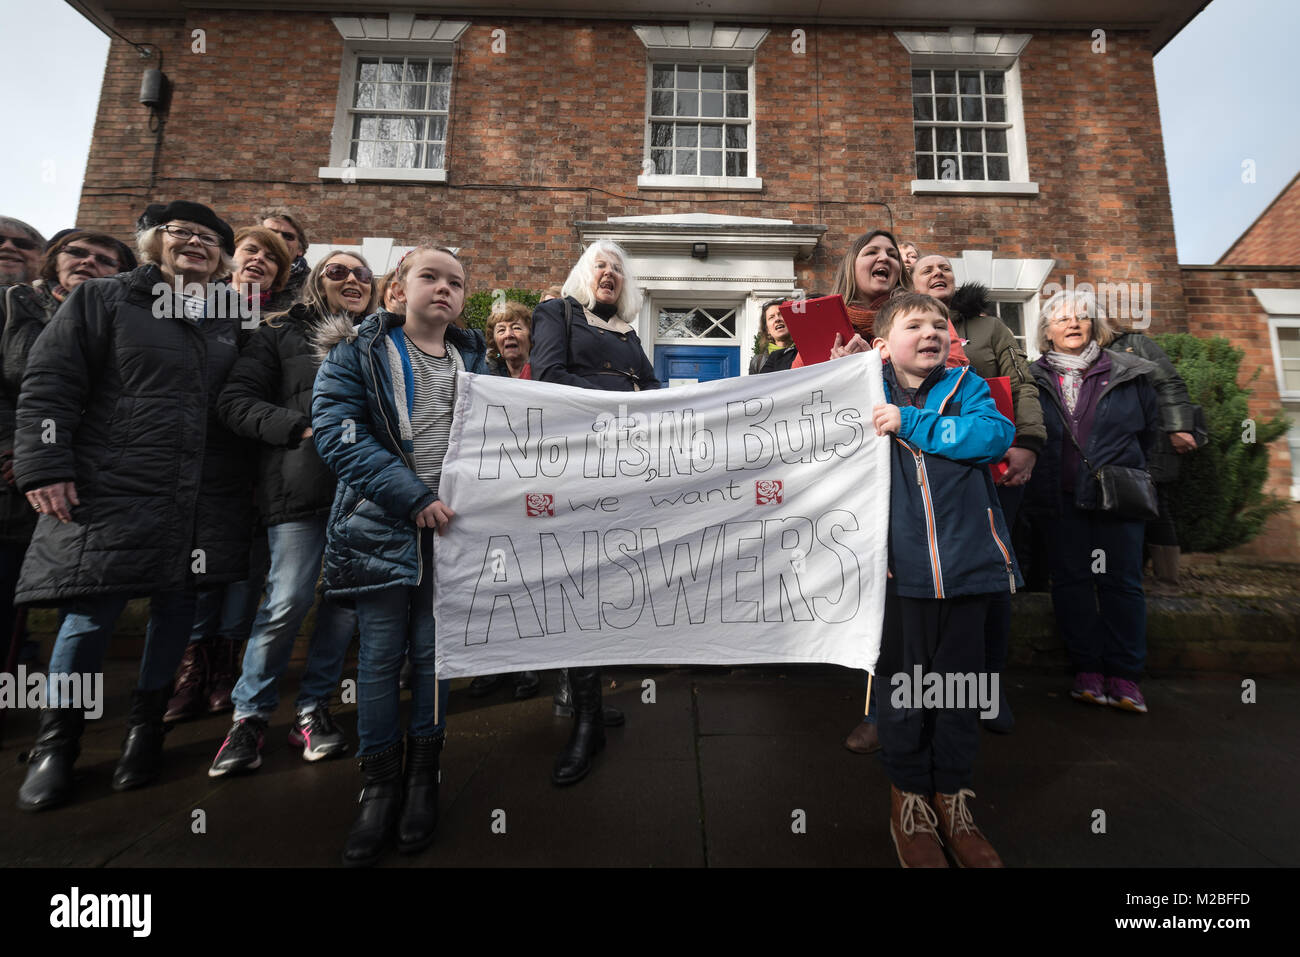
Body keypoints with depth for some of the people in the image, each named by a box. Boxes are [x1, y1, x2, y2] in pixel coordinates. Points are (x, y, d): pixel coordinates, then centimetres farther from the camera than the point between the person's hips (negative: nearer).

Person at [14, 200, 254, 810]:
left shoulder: (229, 321, 14)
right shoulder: (102, 300, 6)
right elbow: (47, 386, 0)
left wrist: (249, 479, 11)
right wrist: (44, 468, -8)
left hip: (204, 501, 3)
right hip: (112, 491, -2)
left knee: (177, 607, 8)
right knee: (91, 616, 1)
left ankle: (145, 727, 28)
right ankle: (55, 743, 24)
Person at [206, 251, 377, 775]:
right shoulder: (282, 333, 10)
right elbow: (236, 401, 2)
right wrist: (302, 427, -12)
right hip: (301, 484, -2)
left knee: (348, 599, 4)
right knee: (288, 601, -5)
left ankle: (314, 708, 21)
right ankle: (250, 714, 18)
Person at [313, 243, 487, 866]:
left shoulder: (475, 361, 12)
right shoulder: (357, 352, 3)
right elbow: (338, 433, -10)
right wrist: (414, 499, -18)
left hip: (453, 527, 2)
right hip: (381, 526, -2)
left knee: (434, 652, 9)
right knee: (380, 657, 6)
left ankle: (423, 776, 27)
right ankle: (379, 784, 25)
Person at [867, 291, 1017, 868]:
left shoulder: (966, 386, 6)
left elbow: (995, 434, -11)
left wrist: (909, 423, -16)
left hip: (966, 563, 2)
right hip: (900, 567, -1)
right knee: (901, 687, 10)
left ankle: (952, 798, 37)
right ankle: (908, 797, 33)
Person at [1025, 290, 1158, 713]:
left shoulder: (1128, 373, 6)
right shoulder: (1033, 378, 3)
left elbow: (1150, 428, 14)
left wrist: (1120, 463, 11)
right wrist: (1040, 470, 2)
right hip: (1060, 499, 0)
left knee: (1122, 581, 3)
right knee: (1070, 580, 5)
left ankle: (1124, 674, 14)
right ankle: (1086, 668, 16)